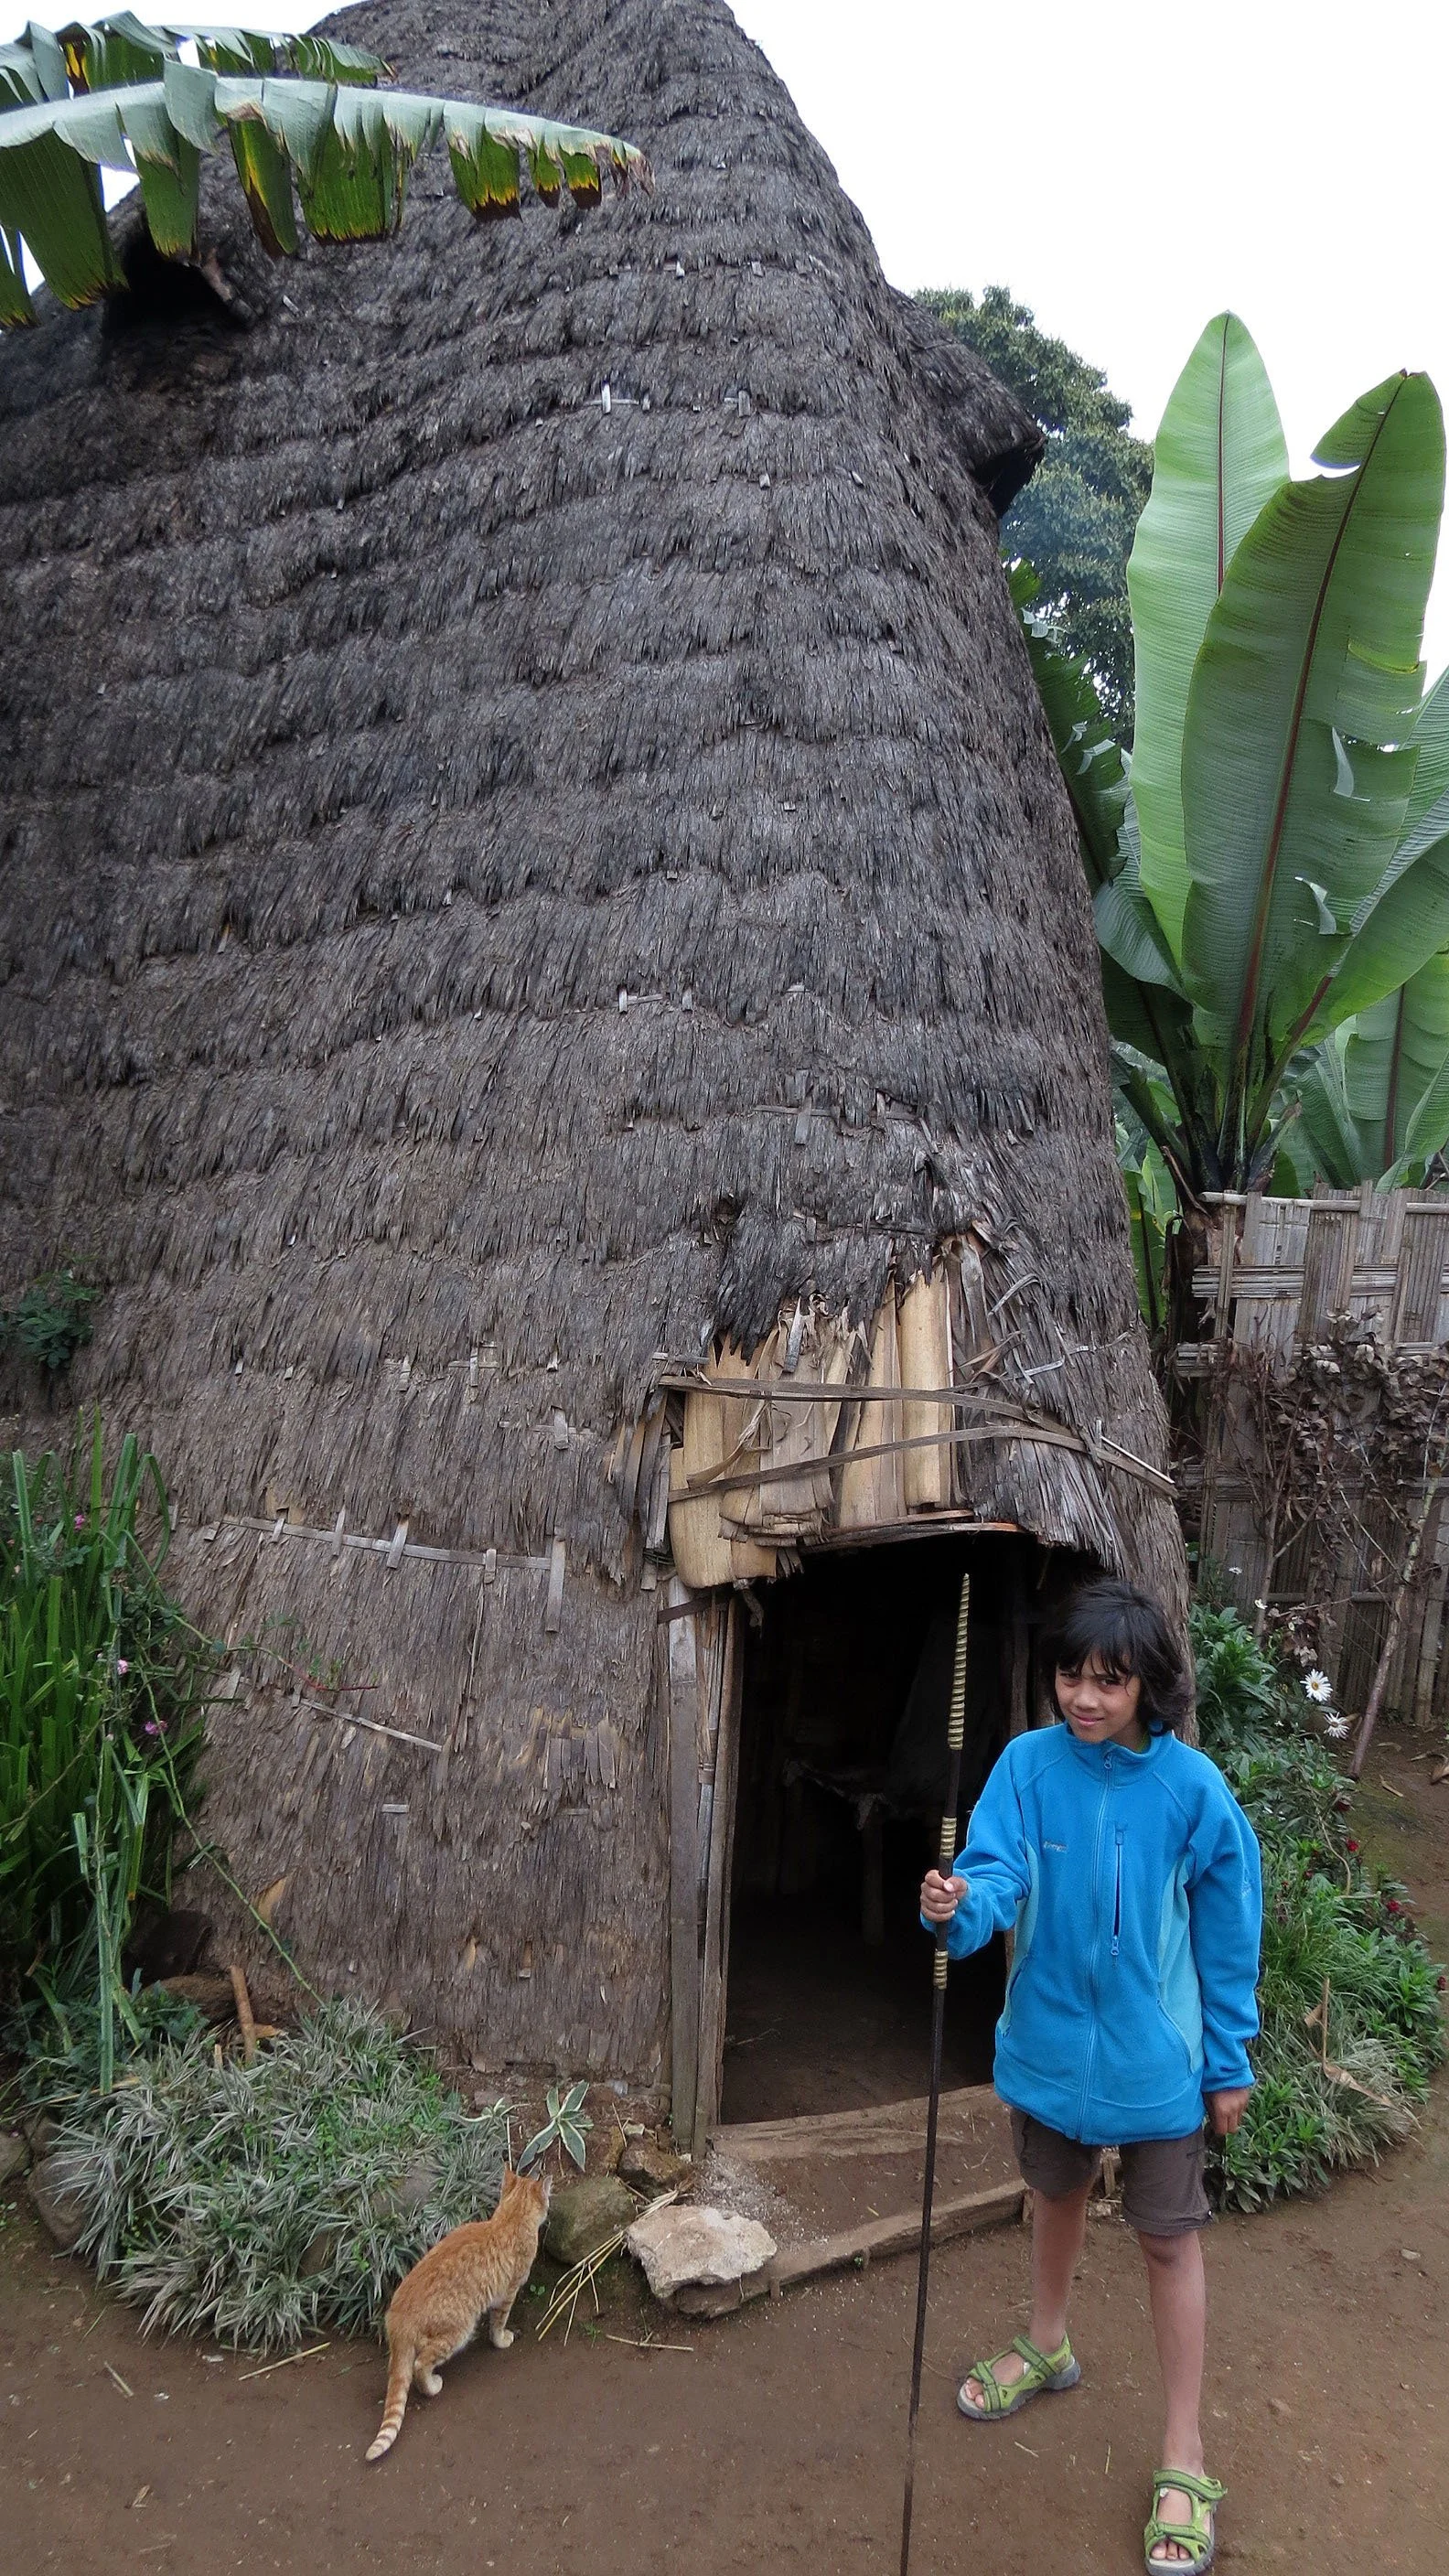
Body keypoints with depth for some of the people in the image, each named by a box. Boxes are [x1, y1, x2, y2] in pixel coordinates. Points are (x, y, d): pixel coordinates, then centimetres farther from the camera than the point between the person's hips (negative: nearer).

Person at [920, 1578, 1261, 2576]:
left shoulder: (1192, 1787, -18)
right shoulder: (1029, 1764, -15)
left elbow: (1226, 1933, -8)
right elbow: (999, 1875, -21)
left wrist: (1229, 2061, -1)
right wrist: (959, 1906, -44)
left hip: (1154, 2054, -2)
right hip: (1050, 2036, 3)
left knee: (1169, 2237, 10)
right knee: (1058, 2195, 25)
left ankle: (1186, 2458, 28)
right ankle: (1048, 2348, 51)